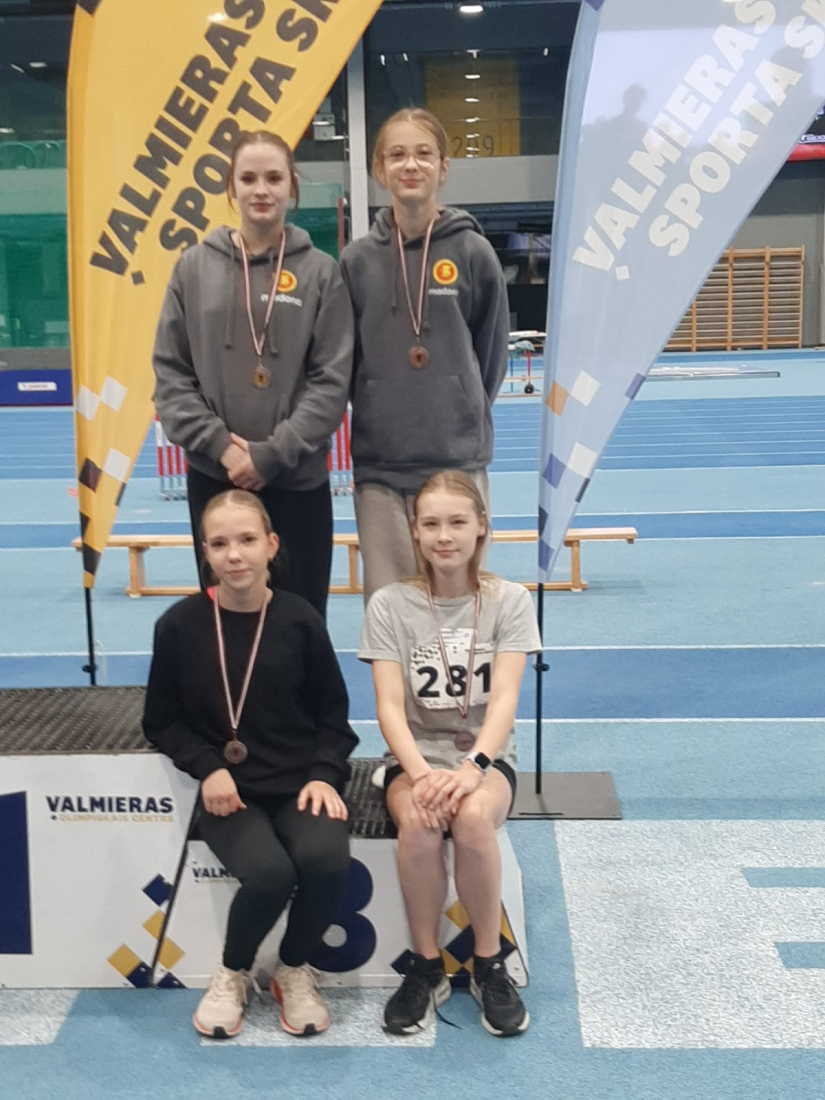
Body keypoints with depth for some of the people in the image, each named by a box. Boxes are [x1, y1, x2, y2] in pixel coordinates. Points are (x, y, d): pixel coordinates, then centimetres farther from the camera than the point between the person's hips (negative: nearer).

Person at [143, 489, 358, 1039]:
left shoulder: (300, 620, -4)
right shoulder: (180, 624, -5)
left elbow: (333, 714, 5)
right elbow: (163, 720, 4)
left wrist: (323, 774, -10)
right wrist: (208, 768, -11)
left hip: (298, 780, 1)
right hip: (229, 788, -1)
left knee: (326, 859, -28)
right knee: (269, 873, -28)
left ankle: (294, 970, 6)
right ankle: (232, 973, 8)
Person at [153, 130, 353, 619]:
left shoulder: (321, 271, -1)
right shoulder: (195, 267, 3)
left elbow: (332, 381, -6)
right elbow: (170, 374, 3)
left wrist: (273, 453, -14)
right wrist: (218, 444, -10)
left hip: (298, 479, -1)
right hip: (213, 477, 2)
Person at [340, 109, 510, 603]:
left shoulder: (473, 252, -1)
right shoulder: (358, 259, 3)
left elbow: (492, 354, 8)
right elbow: (343, 359, 10)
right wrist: (380, 414, 9)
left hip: (458, 459, -1)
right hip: (379, 461, 1)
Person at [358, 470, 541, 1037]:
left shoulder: (509, 601, -2)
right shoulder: (390, 604, -2)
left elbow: (504, 699, -12)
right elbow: (390, 706, -10)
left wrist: (473, 767, -30)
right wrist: (421, 771, -28)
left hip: (485, 755, 0)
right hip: (415, 756, 0)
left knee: (472, 815, -34)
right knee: (417, 820, -33)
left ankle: (490, 966, -11)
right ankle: (426, 966, -10)